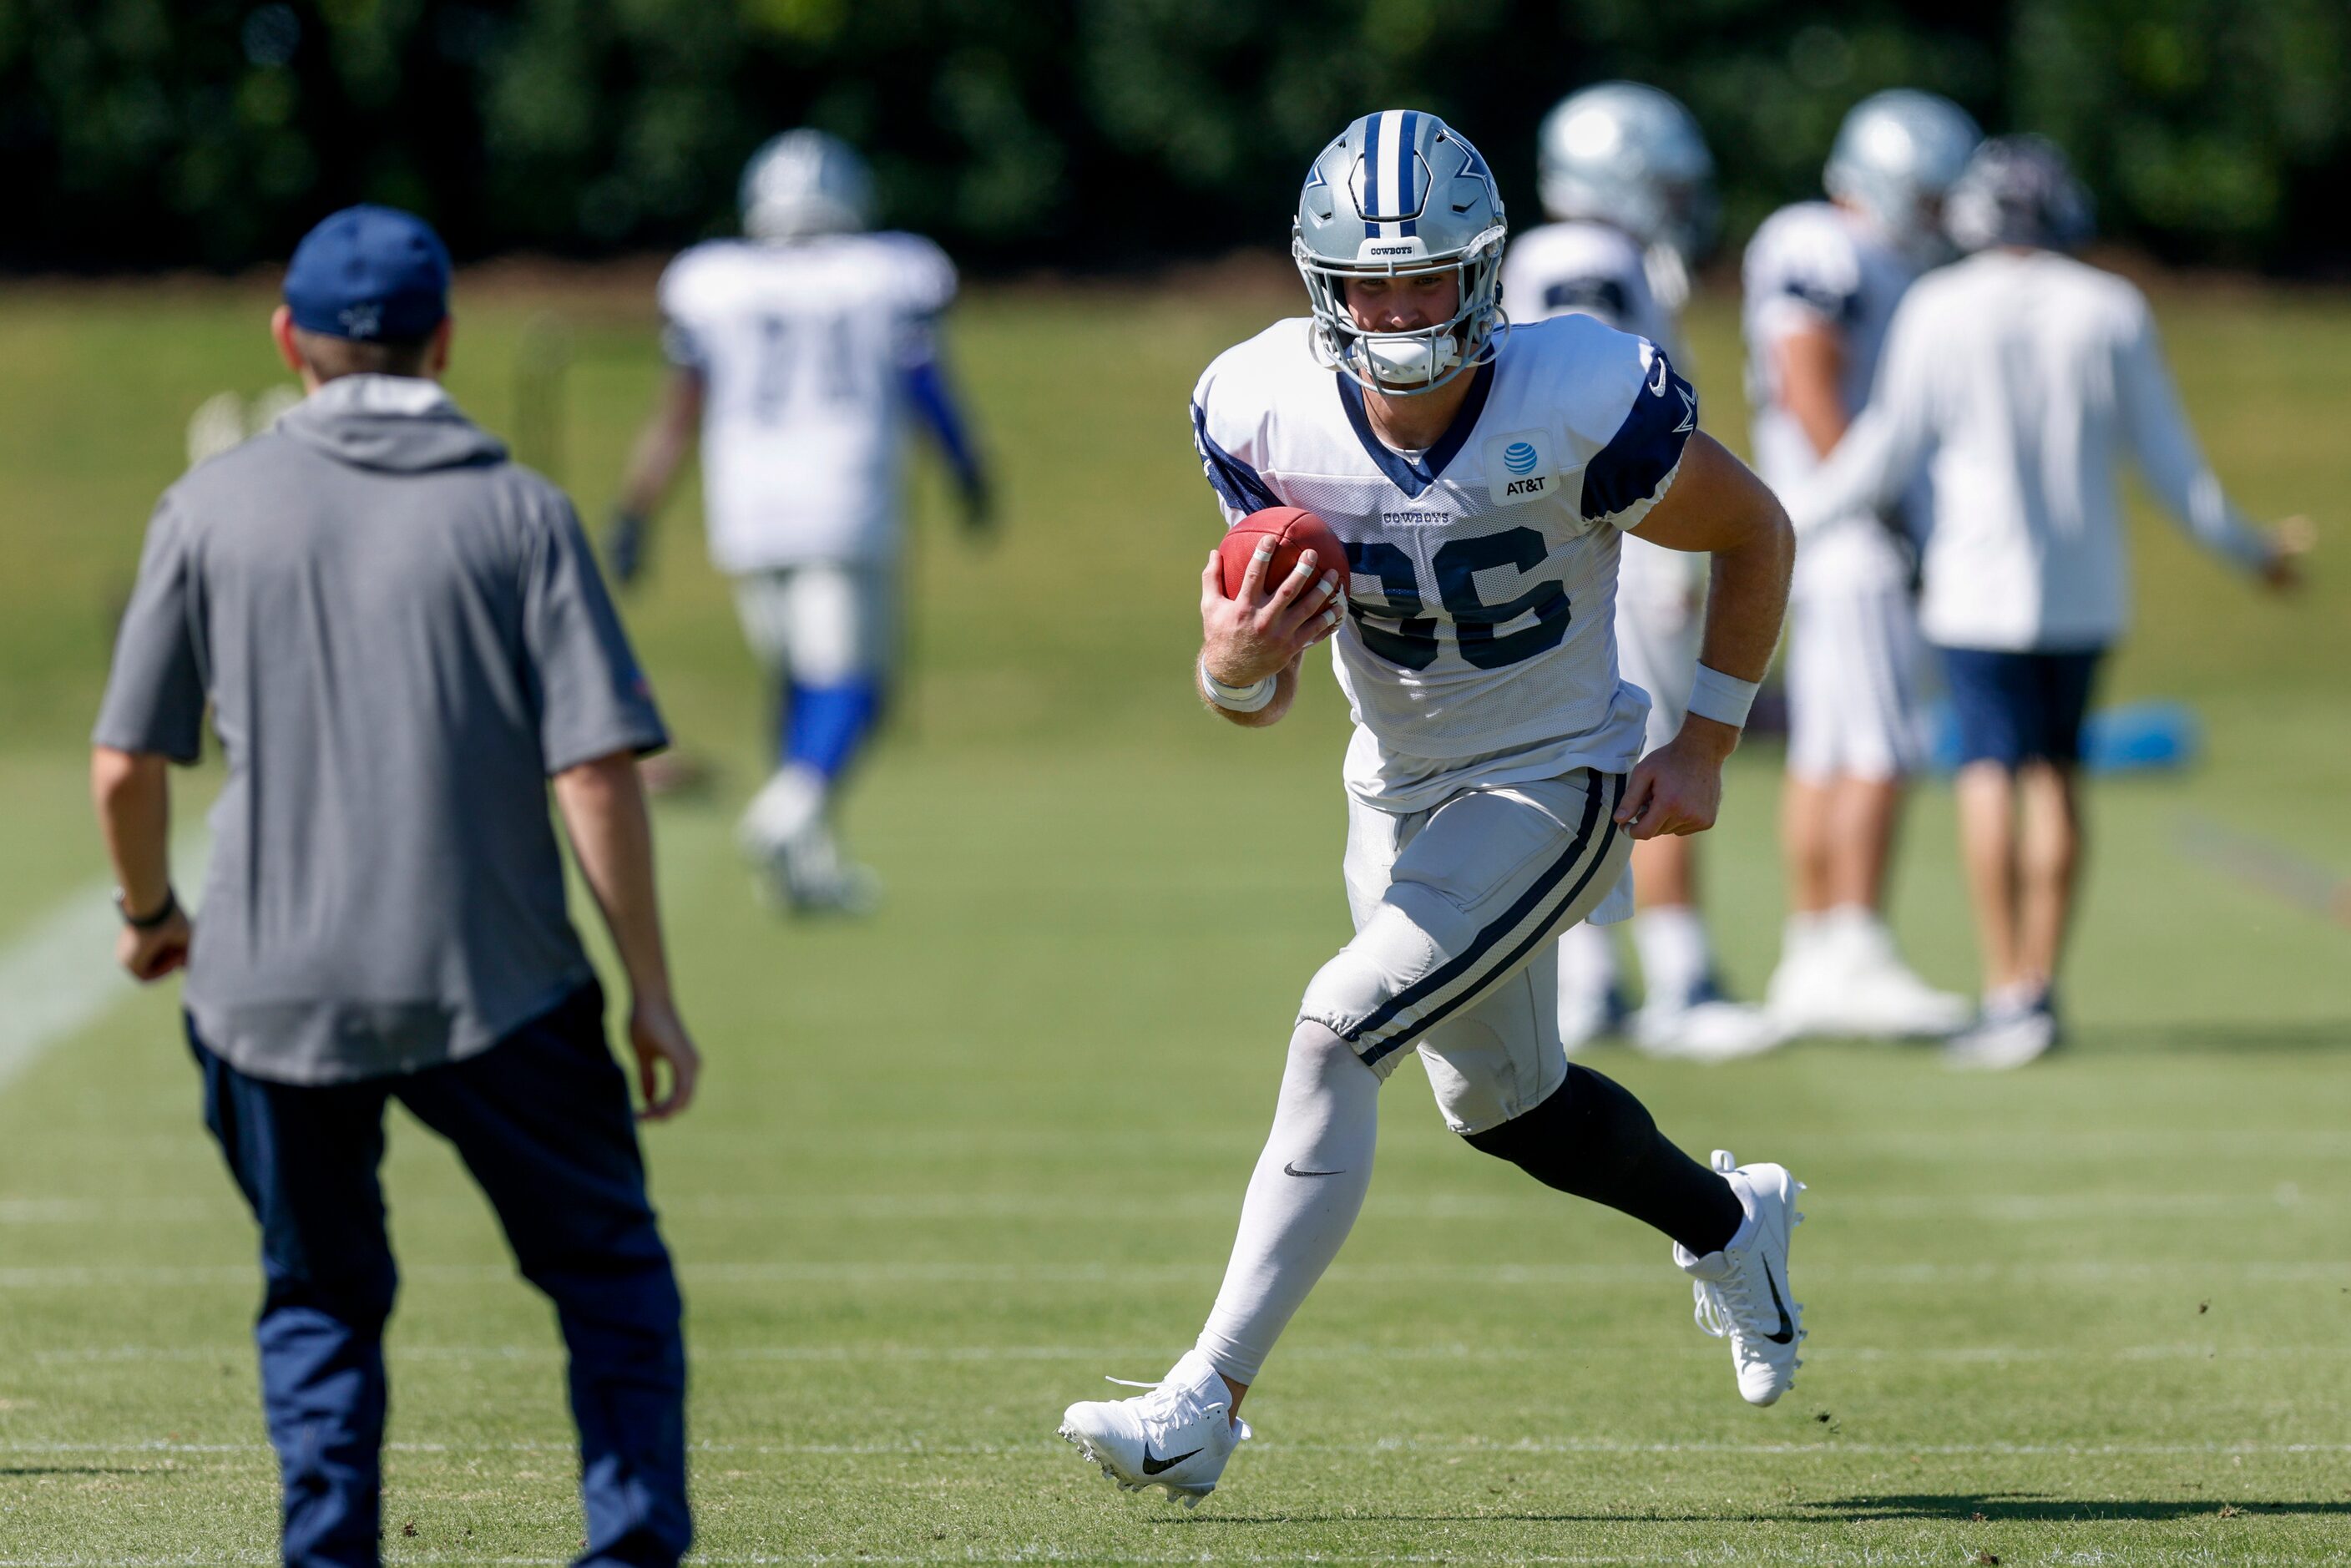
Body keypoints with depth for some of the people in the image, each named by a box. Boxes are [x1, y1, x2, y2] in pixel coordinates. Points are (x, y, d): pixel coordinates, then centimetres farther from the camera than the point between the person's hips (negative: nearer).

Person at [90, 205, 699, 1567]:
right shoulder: (519, 512, -1)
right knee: (610, 1272, 14)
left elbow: (124, 770, 3)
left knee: (321, 1298, 19)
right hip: (494, 993, -1)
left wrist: (149, 914, 22)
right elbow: (599, 774, -7)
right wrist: (652, 992, -1)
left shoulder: (213, 507, 3)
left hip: (273, 993, 1)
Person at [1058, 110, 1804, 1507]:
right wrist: (1235, 664, -33)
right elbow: (1263, 698, -9)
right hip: (1400, 795, 6)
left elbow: (1755, 535, -9)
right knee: (1500, 1101, 23)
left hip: (1558, 788, -6)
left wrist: (1705, 745, -10)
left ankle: (1208, 1403, -19)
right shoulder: (1269, 414, -16)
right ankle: (1730, 1221, 54)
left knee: (1337, 1039, -21)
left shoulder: (1582, 408, -27)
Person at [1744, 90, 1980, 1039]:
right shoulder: (1819, 252, -12)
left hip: (1862, 543, 10)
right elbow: (1810, 393, -19)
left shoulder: (1876, 266, 20)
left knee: (1826, 759, 9)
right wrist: (1878, 513, -20)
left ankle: (1810, 969, 10)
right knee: (1877, 754, -14)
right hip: (1848, 543, -10)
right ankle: (1857, 957, -17)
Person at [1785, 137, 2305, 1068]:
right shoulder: (2111, 314, 2)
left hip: (1980, 586, -3)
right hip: (2084, 588, 3)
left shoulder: (1938, 313, -6)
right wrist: (2243, 547, 20)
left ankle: (2009, 993, -14)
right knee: (2054, 774, 12)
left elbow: (1888, 452, -3)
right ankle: (2040, 983, 13)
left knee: (1990, 773, -6)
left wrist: (1787, 519, 9)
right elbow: (2166, 458, 5)